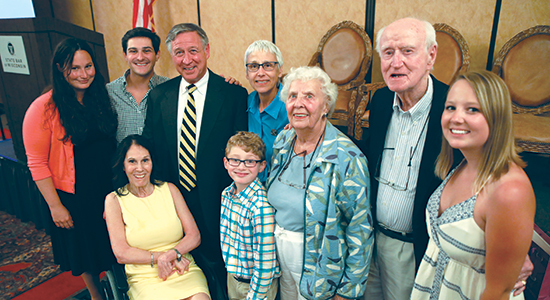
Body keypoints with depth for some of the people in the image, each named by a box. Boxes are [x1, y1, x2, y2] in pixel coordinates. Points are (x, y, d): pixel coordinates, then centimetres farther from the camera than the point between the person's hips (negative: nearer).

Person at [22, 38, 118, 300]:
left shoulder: (101, 98, 0)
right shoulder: (44, 108, -15)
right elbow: (37, 163, -13)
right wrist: (55, 206, -12)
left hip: (109, 190, 4)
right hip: (74, 199, -4)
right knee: (86, 251, 17)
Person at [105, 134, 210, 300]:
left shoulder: (169, 189, 8)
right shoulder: (114, 200, 3)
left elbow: (194, 236, 5)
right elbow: (121, 254, -2)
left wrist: (170, 254, -13)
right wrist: (160, 257, -11)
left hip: (183, 270, 2)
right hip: (145, 279, -1)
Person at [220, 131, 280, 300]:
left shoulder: (261, 205, -29)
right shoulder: (226, 194, -6)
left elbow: (265, 264, -25)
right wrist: (230, 270, 12)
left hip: (256, 284, -6)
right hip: (232, 276, 6)